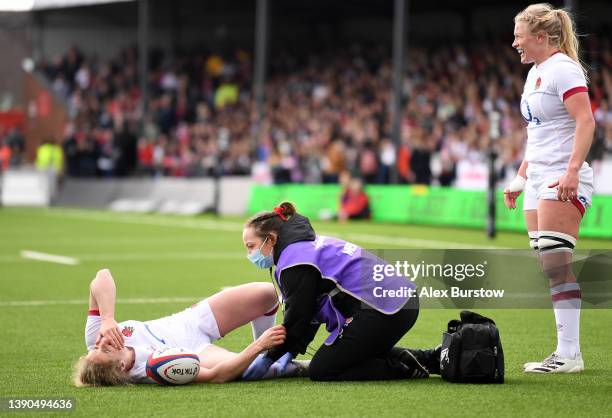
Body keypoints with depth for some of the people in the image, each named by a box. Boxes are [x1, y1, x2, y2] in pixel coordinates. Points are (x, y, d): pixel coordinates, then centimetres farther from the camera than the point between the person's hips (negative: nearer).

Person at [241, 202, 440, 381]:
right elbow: (309, 314, 21)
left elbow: (298, 318, -9)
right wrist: (290, 353, 13)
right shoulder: (310, 245, 22)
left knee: (320, 371, -2)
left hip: (379, 310, -10)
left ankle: (404, 368, -8)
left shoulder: (293, 260, -9)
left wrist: (269, 359, 0)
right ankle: (430, 359, 15)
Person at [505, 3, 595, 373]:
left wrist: (572, 171, -29)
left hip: (563, 182, -9)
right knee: (548, 267, 5)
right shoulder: (535, 72, 18)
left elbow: (586, 122, -20)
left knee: (556, 264, -13)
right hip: (539, 180, 9)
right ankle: (565, 354, 6)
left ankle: (569, 354, -11)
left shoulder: (563, 69, -10)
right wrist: (521, 177, 25)